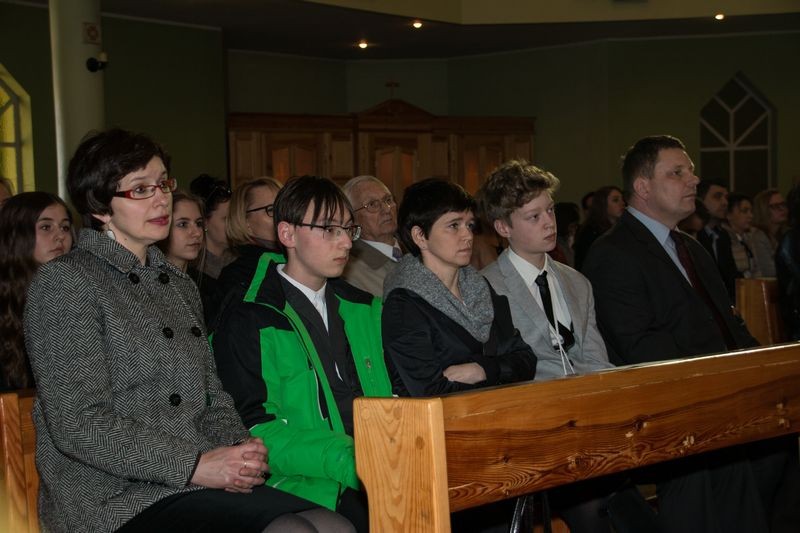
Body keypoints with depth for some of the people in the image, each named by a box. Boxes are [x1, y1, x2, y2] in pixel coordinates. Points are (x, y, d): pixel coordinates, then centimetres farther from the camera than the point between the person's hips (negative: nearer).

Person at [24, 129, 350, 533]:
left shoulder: (179, 286, 21)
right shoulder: (65, 284, -3)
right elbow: (79, 425, -12)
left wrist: (237, 449, -1)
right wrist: (193, 465, -16)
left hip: (198, 484, 7)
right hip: (116, 499, -7)